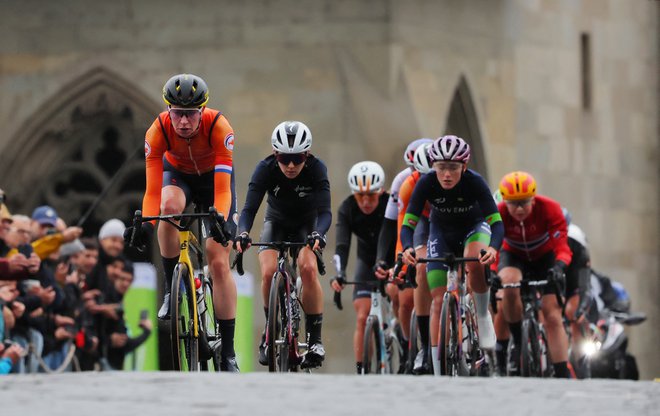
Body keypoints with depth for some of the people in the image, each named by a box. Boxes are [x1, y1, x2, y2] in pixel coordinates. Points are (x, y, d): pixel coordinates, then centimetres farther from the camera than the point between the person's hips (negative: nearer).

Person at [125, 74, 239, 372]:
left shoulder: (218, 127, -36)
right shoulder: (158, 131, -32)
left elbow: (222, 189, -40)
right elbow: (153, 190, -33)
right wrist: (146, 223, -50)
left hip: (212, 176, -1)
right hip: (177, 174, 1)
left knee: (219, 263, -11)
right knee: (170, 206, -37)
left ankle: (228, 353, -6)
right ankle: (172, 289, -19)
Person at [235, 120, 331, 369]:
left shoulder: (316, 169, -28)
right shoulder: (266, 169, -27)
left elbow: (325, 211, -34)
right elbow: (249, 208, -32)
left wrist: (318, 234, -55)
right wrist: (243, 233, -52)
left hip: (306, 225, -1)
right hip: (276, 222, 1)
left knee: (308, 269, -28)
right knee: (269, 272, -24)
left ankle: (314, 339, -18)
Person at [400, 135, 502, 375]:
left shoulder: (474, 182, -31)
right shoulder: (427, 183, -28)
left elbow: (497, 222, -36)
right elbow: (408, 224, -29)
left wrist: (493, 248, -57)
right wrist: (407, 248, -50)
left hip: (474, 228, -2)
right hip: (441, 233, 2)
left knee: (474, 263, -38)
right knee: (439, 302, -8)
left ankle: (483, 317, -12)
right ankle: (439, 375, -4)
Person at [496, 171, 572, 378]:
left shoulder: (550, 209, -30)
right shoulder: (498, 214, -28)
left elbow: (562, 247, -33)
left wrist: (559, 267, -54)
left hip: (545, 257, 0)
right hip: (514, 256, 0)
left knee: (553, 317, -11)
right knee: (510, 284, -35)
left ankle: (563, 375, -10)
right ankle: (518, 343, -18)